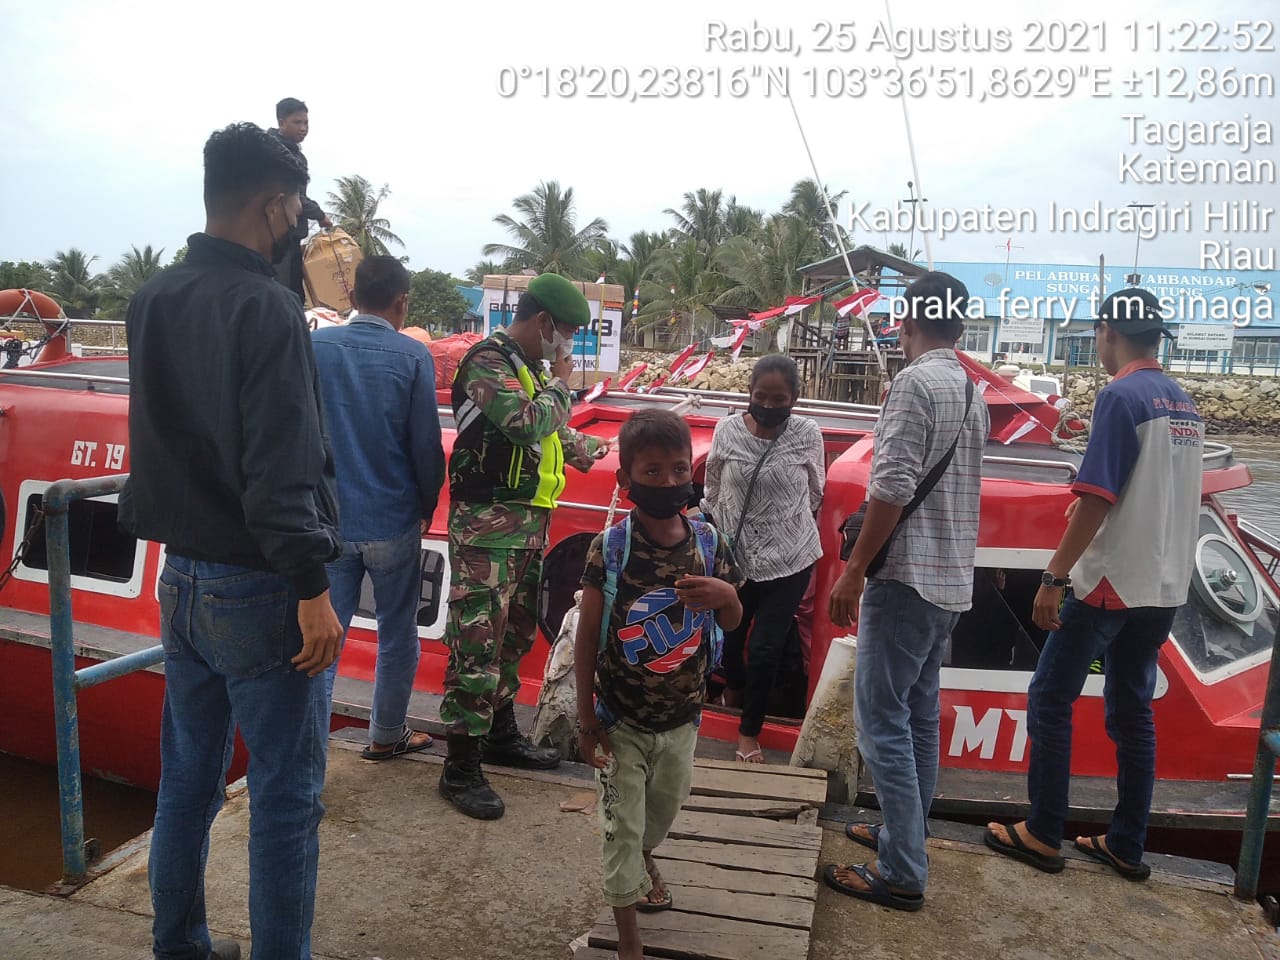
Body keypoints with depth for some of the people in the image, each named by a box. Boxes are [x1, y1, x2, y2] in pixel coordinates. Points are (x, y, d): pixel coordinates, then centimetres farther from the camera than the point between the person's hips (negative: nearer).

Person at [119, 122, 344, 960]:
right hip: (257, 586, -8)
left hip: (180, 575, 8)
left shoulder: (152, 300, 8)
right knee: (286, 796, 3)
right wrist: (313, 589, -19)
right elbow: (282, 469, -22)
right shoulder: (265, 307, -16)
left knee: (189, 778, 19)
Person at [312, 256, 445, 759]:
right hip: (392, 524, -2)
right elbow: (426, 445, -8)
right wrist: (427, 505, 8)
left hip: (329, 522, 2)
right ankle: (386, 736, 31)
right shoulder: (413, 356, -11)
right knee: (397, 636, 16)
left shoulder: (314, 346, -2)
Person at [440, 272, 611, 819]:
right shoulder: (487, 361, -13)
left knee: (515, 635, 17)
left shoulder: (530, 367, 16)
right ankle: (460, 767, 2)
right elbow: (527, 423, -27)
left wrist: (586, 446, 30)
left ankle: (501, 734, 32)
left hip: (529, 523, 10)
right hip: (486, 526, -10)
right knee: (477, 643, -6)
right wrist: (561, 383, -12)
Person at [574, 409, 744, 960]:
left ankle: (644, 857, 59)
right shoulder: (610, 548, -18)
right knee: (622, 826, 7)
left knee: (666, 804, 26)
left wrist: (726, 595, -22)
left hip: (681, 717, 4)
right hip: (621, 721, -4)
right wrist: (586, 718, -9)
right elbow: (587, 635, -12)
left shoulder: (708, 542, -9)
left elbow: (732, 622, 2)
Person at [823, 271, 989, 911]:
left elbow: (892, 489, -21)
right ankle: (905, 833, 31)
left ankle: (902, 874, 4)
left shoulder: (915, 381, -14)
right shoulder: (972, 393, 13)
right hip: (951, 581, 9)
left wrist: (854, 570, -15)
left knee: (883, 721, -3)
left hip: (906, 577, -9)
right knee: (919, 716, 18)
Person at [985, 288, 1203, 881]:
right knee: (1133, 713, 14)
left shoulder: (1121, 397, -15)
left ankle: (1042, 835, 9)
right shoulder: (1185, 407, 11)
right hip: (1164, 587, 8)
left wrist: (1054, 577, -18)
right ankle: (1126, 846, 21)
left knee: (1050, 701, 3)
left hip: (1108, 582, -8)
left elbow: (1097, 498, -21)